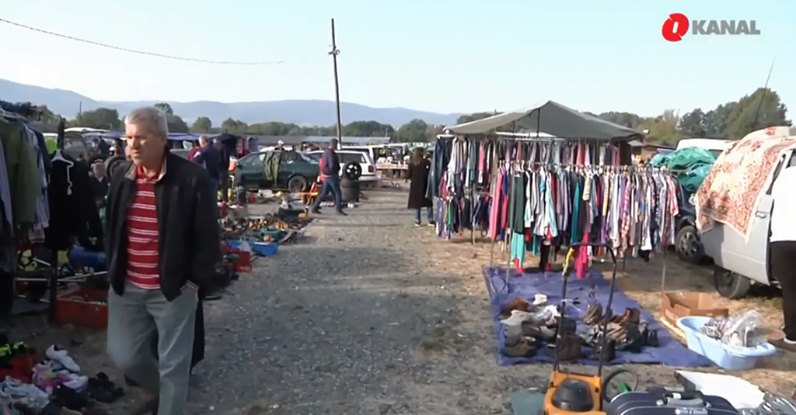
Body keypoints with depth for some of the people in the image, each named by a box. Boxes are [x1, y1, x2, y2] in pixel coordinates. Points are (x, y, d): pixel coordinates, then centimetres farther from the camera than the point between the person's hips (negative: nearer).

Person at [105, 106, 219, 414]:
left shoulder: (193, 179, -14)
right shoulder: (121, 179, 4)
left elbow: (206, 237, -11)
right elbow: (112, 228, 17)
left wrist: (195, 280, -13)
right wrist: (114, 271, 12)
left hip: (174, 288, -5)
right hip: (126, 287, 6)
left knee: (173, 365, 5)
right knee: (123, 356, 13)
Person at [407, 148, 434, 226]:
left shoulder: (411, 164, -1)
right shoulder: (426, 162, -7)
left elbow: (409, 175, 2)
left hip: (415, 185, 2)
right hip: (425, 185, -2)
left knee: (417, 203, 9)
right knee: (428, 203, 6)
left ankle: (417, 221, 9)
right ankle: (430, 220, 3)